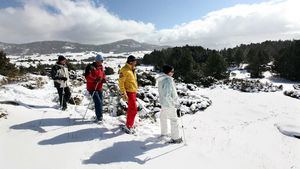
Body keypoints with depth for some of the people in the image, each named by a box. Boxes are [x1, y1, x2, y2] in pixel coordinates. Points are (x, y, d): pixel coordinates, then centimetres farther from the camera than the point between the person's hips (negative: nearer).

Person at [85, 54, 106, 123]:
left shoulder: (101, 67, 8)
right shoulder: (91, 67, -13)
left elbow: (103, 75, 19)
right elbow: (87, 77, -18)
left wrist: (104, 79, -3)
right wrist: (95, 79, -31)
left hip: (99, 88, 7)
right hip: (92, 88, -7)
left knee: (101, 102, 12)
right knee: (98, 102, -13)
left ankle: (99, 116, 27)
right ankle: (99, 117, -3)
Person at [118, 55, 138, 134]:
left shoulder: (132, 69, 12)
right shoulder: (124, 70, -17)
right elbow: (121, 82, -19)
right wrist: (123, 94, -22)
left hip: (133, 91, 9)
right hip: (129, 92, -9)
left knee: (131, 109, 17)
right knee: (134, 109, -7)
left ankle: (128, 124, 30)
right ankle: (128, 126, 4)